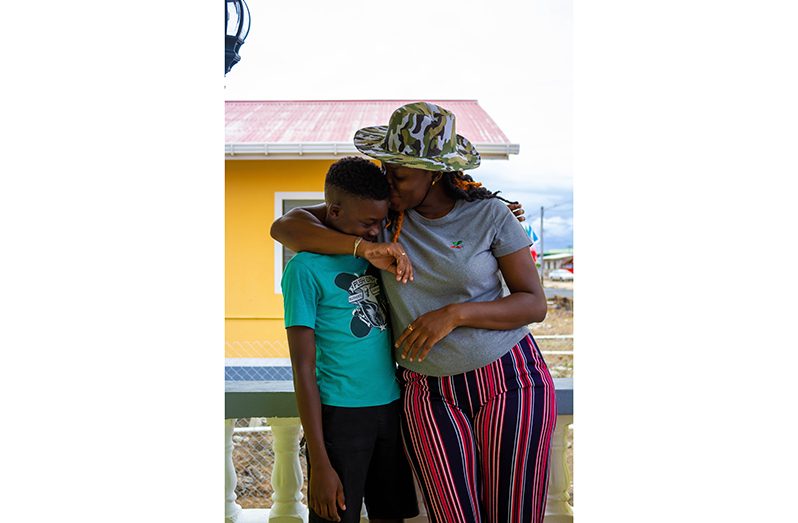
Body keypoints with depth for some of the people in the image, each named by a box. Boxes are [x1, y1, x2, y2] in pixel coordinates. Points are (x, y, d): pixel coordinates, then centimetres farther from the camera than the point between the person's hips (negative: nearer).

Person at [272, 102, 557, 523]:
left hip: (510, 384, -1)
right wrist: (363, 247, -22)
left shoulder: (489, 215, -5)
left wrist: (454, 314, -19)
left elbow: (535, 304, -4)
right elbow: (284, 227, -6)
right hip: (430, 395, 1)